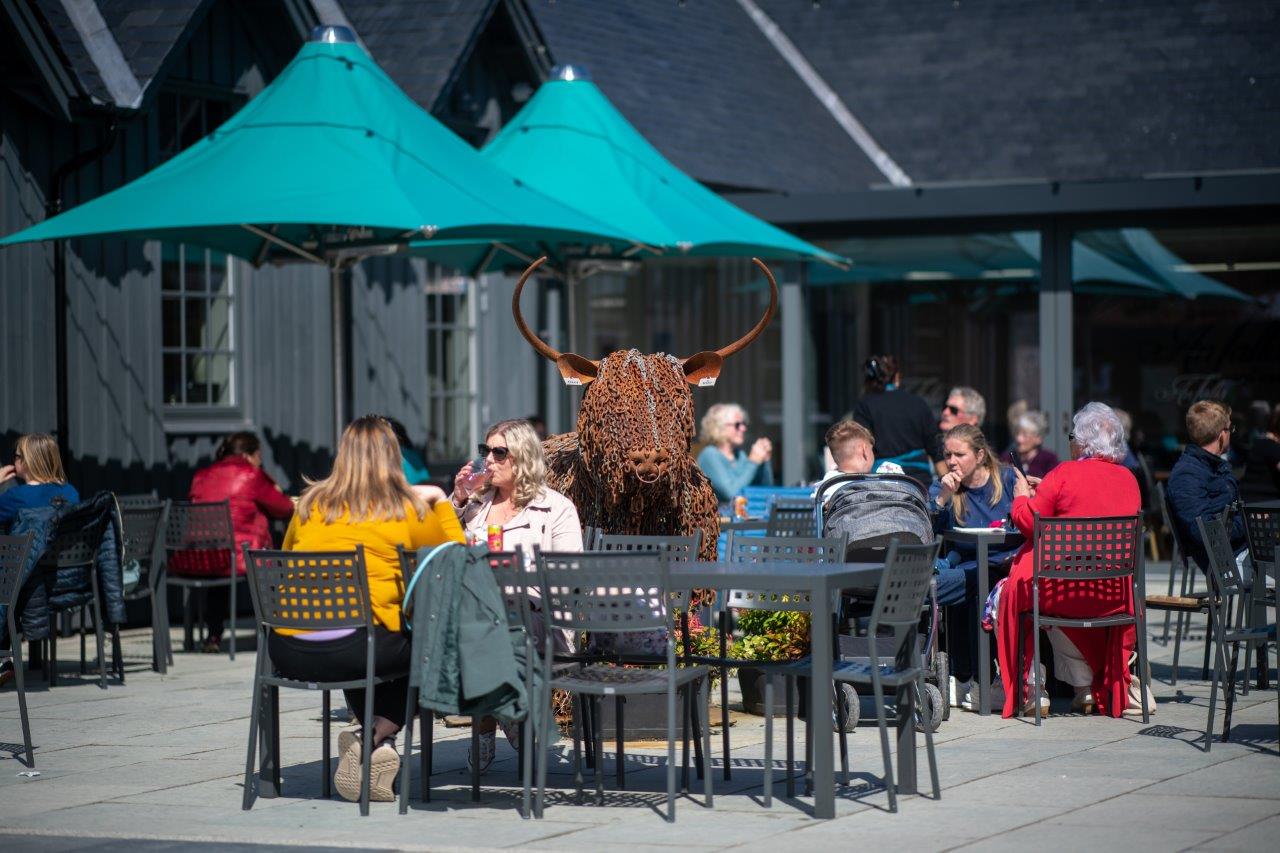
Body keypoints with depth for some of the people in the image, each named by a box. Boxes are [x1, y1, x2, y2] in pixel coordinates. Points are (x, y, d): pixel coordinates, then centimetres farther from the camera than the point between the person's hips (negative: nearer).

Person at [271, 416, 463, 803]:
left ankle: (375, 741, 17)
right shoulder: (405, 509, 5)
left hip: (288, 653, 5)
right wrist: (439, 500, 29)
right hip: (357, 647, -5)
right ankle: (377, 735, 6)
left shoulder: (310, 504, 14)